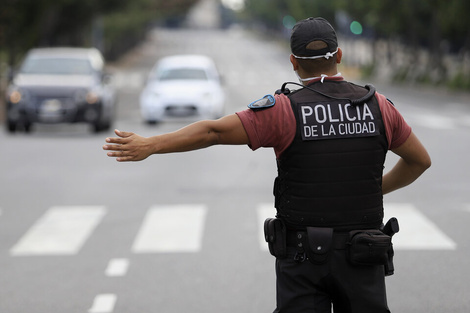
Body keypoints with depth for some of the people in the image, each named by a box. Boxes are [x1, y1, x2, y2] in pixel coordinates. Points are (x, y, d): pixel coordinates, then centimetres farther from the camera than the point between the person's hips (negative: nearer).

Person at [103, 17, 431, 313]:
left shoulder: (286, 109, -10)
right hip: (362, 257, 2)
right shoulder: (378, 106, 0)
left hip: (303, 256, -2)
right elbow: (420, 159, 13)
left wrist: (149, 145, -5)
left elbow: (214, 131, -12)